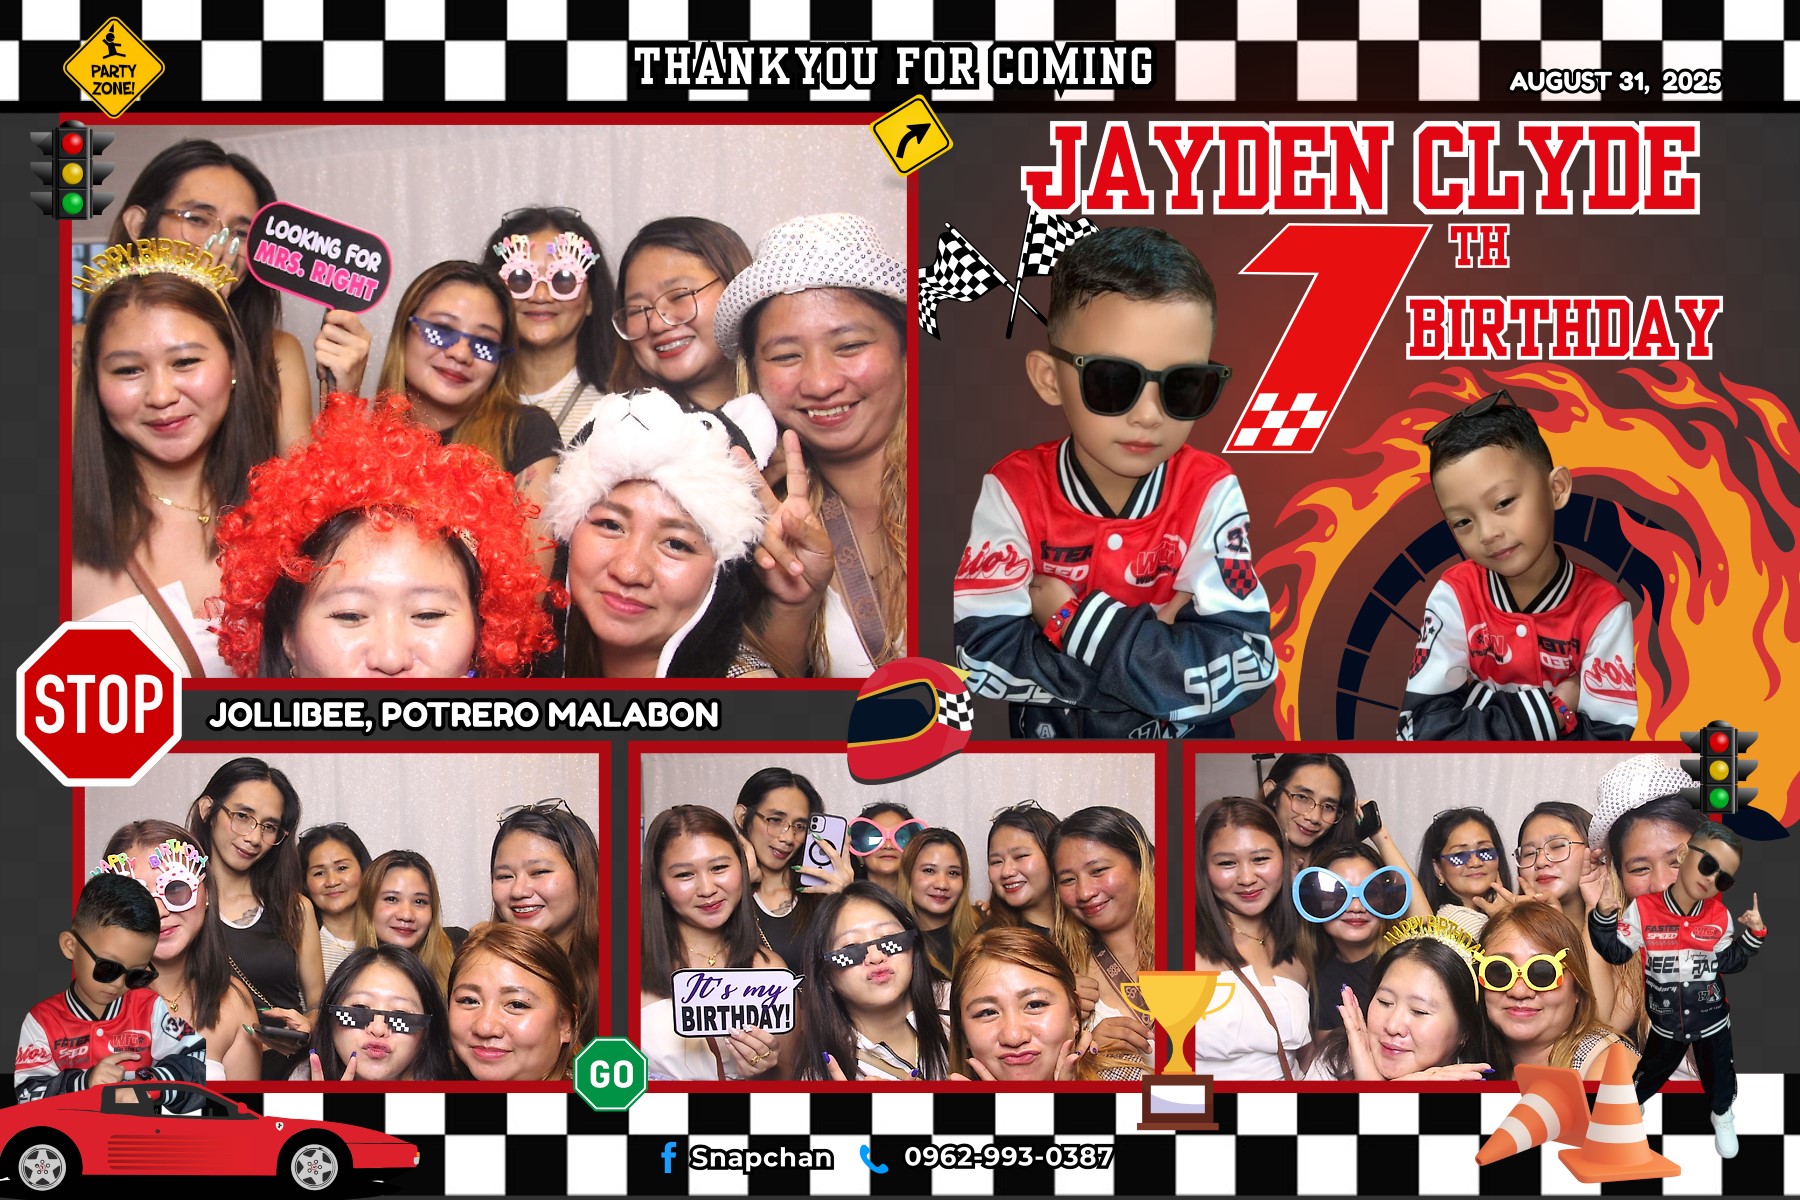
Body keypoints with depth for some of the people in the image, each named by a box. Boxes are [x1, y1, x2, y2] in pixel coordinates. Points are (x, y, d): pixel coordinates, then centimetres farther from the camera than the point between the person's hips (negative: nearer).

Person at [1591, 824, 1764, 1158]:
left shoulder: (1720, 916, -14)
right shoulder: (1643, 909, -22)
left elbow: (1728, 962, -2)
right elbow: (1616, 953, -15)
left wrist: (1752, 935, -15)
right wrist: (1604, 916, -29)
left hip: (1712, 1017, 2)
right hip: (1666, 1019, -1)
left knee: (1719, 1073, 21)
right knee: (1652, 1071, 21)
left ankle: (1722, 1115, 51)